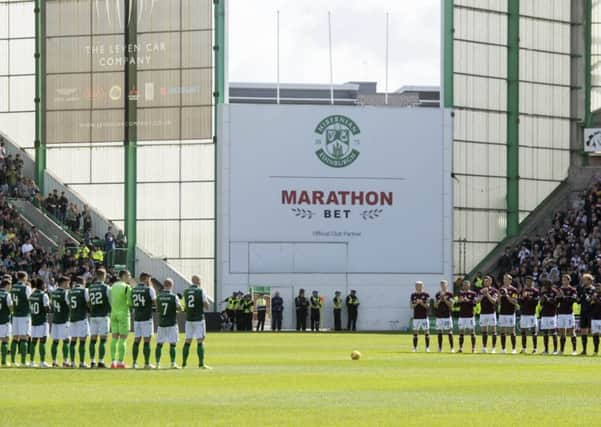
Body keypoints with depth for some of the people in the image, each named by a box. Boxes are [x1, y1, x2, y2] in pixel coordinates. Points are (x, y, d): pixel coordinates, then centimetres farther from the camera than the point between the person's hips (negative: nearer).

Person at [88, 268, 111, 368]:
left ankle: (92, 361, 8)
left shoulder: (90, 288, 5)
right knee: (103, 340, -3)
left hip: (93, 316, 4)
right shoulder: (106, 288, -6)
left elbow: (88, 303, 9)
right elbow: (111, 302, -1)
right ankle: (101, 361, -7)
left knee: (93, 339, 7)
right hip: (103, 316, -4)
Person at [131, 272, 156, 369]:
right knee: (147, 341, -3)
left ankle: (134, 363, 9)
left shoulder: (133, 290, 8)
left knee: (136, 340, 10)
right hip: (146, 318, -5)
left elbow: (131, 304, 12)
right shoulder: (149, 289, -8)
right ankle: (147, 363, -4)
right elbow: (154, 302, -4)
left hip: (136, 318, 5)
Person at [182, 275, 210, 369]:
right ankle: (201, 364, -8)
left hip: (189, 319, 5)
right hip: (199, 319, -5)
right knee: (200, 341, -3)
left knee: (188, 341, 12)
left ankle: (184, 363, 13)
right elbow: (206, 306, -7)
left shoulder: (186, 291, 7)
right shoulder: (201, 291, -7)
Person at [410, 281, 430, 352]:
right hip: (416, 317, 2)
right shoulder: (413, 295, 7)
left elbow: (428, 306, -4)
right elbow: (411, 306, 3)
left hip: (424, 316, -2)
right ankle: (415, 348, 7)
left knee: (426, 332, -2)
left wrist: (422, 303, -20)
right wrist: (416, 303, -15)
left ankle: (427, 348, 2)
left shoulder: (426, 295, 1)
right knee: (415, 333, 2)